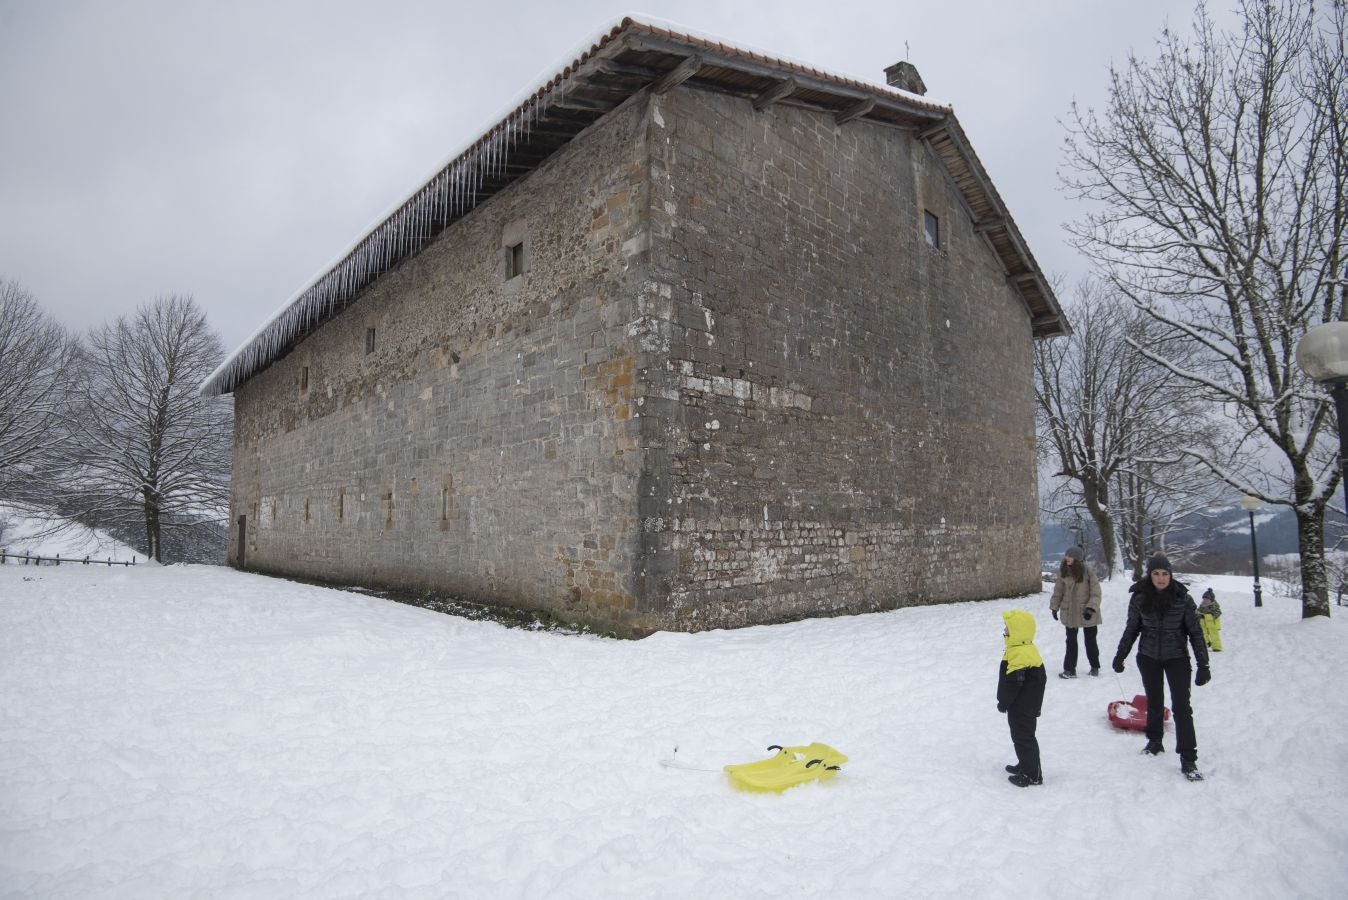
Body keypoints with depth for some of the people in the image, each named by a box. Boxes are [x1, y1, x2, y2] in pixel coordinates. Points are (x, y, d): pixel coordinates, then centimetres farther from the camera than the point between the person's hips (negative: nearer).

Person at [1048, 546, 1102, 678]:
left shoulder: (1087, 571, -14)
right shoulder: (1063, 571, -4)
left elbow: (1096, 592, -11)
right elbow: (1058, 590, 6)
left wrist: (1091, 608, -20)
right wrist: (1054, 607, 7)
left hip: (1086, 612, -3)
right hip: (1069, 612, 3)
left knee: (1090, 640, 13)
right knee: (1071, 641, 8)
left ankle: (1095, 667, 31)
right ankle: (1069, 669, 14)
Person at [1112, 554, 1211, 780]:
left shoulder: (1183, 599, -12)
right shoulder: (1139, 598, -7)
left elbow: (1195, 632, -5)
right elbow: (1132, 629, 6)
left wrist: (1203, 664, -8)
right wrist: (1120, 655, 8)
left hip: (1176, 657, -2)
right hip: (1149, 657, 2)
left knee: (1182, 707, -8)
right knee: (1154, 703, 15)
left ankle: (1188, 759, -4)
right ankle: (1155, 742, 36)